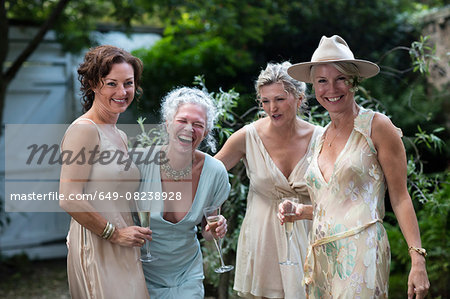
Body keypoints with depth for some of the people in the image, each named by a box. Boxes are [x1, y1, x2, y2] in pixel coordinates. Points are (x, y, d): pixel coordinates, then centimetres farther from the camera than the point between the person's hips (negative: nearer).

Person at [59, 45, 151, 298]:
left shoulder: (121, 136, 15)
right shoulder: (85, 129, -12)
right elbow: (69, 199, -19)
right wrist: (114, 233, -13)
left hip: (123, 252, 8)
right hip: (96, 250, -8)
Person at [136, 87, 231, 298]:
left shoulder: (214, 171, -11)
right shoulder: (141, 162, -18)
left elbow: (207, 231, 3)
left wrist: (216, 230, -18)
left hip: (186, 274, 2)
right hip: (142, 270, -1)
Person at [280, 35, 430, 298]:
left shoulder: (377, 126, -3)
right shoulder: (323, 137, 14)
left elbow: (400, 197, -5)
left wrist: (418, 259, -13)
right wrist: (301, 212, 4)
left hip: (361, 252, -6)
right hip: (322, 255, 6)